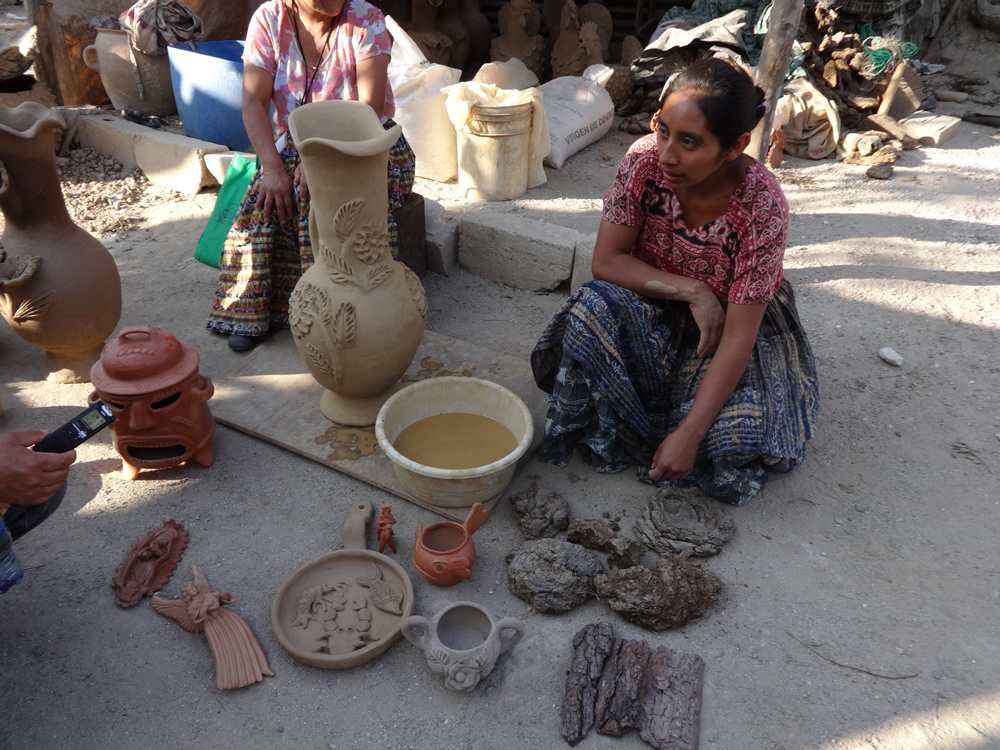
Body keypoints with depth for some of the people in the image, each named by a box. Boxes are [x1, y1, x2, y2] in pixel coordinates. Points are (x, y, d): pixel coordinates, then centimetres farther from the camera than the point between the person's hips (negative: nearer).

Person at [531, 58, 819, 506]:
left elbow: (738, 334, -28)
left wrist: (688, 434, -33)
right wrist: (690, 291, -27)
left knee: (734, 438, -26)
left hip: (739, 323, -2)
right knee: (593, 309, -30)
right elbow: (606, 261, -15)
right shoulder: (646, 159, -21)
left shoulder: (761, 207, -29)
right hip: (656, 310, 2)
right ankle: (605, 435, -8)